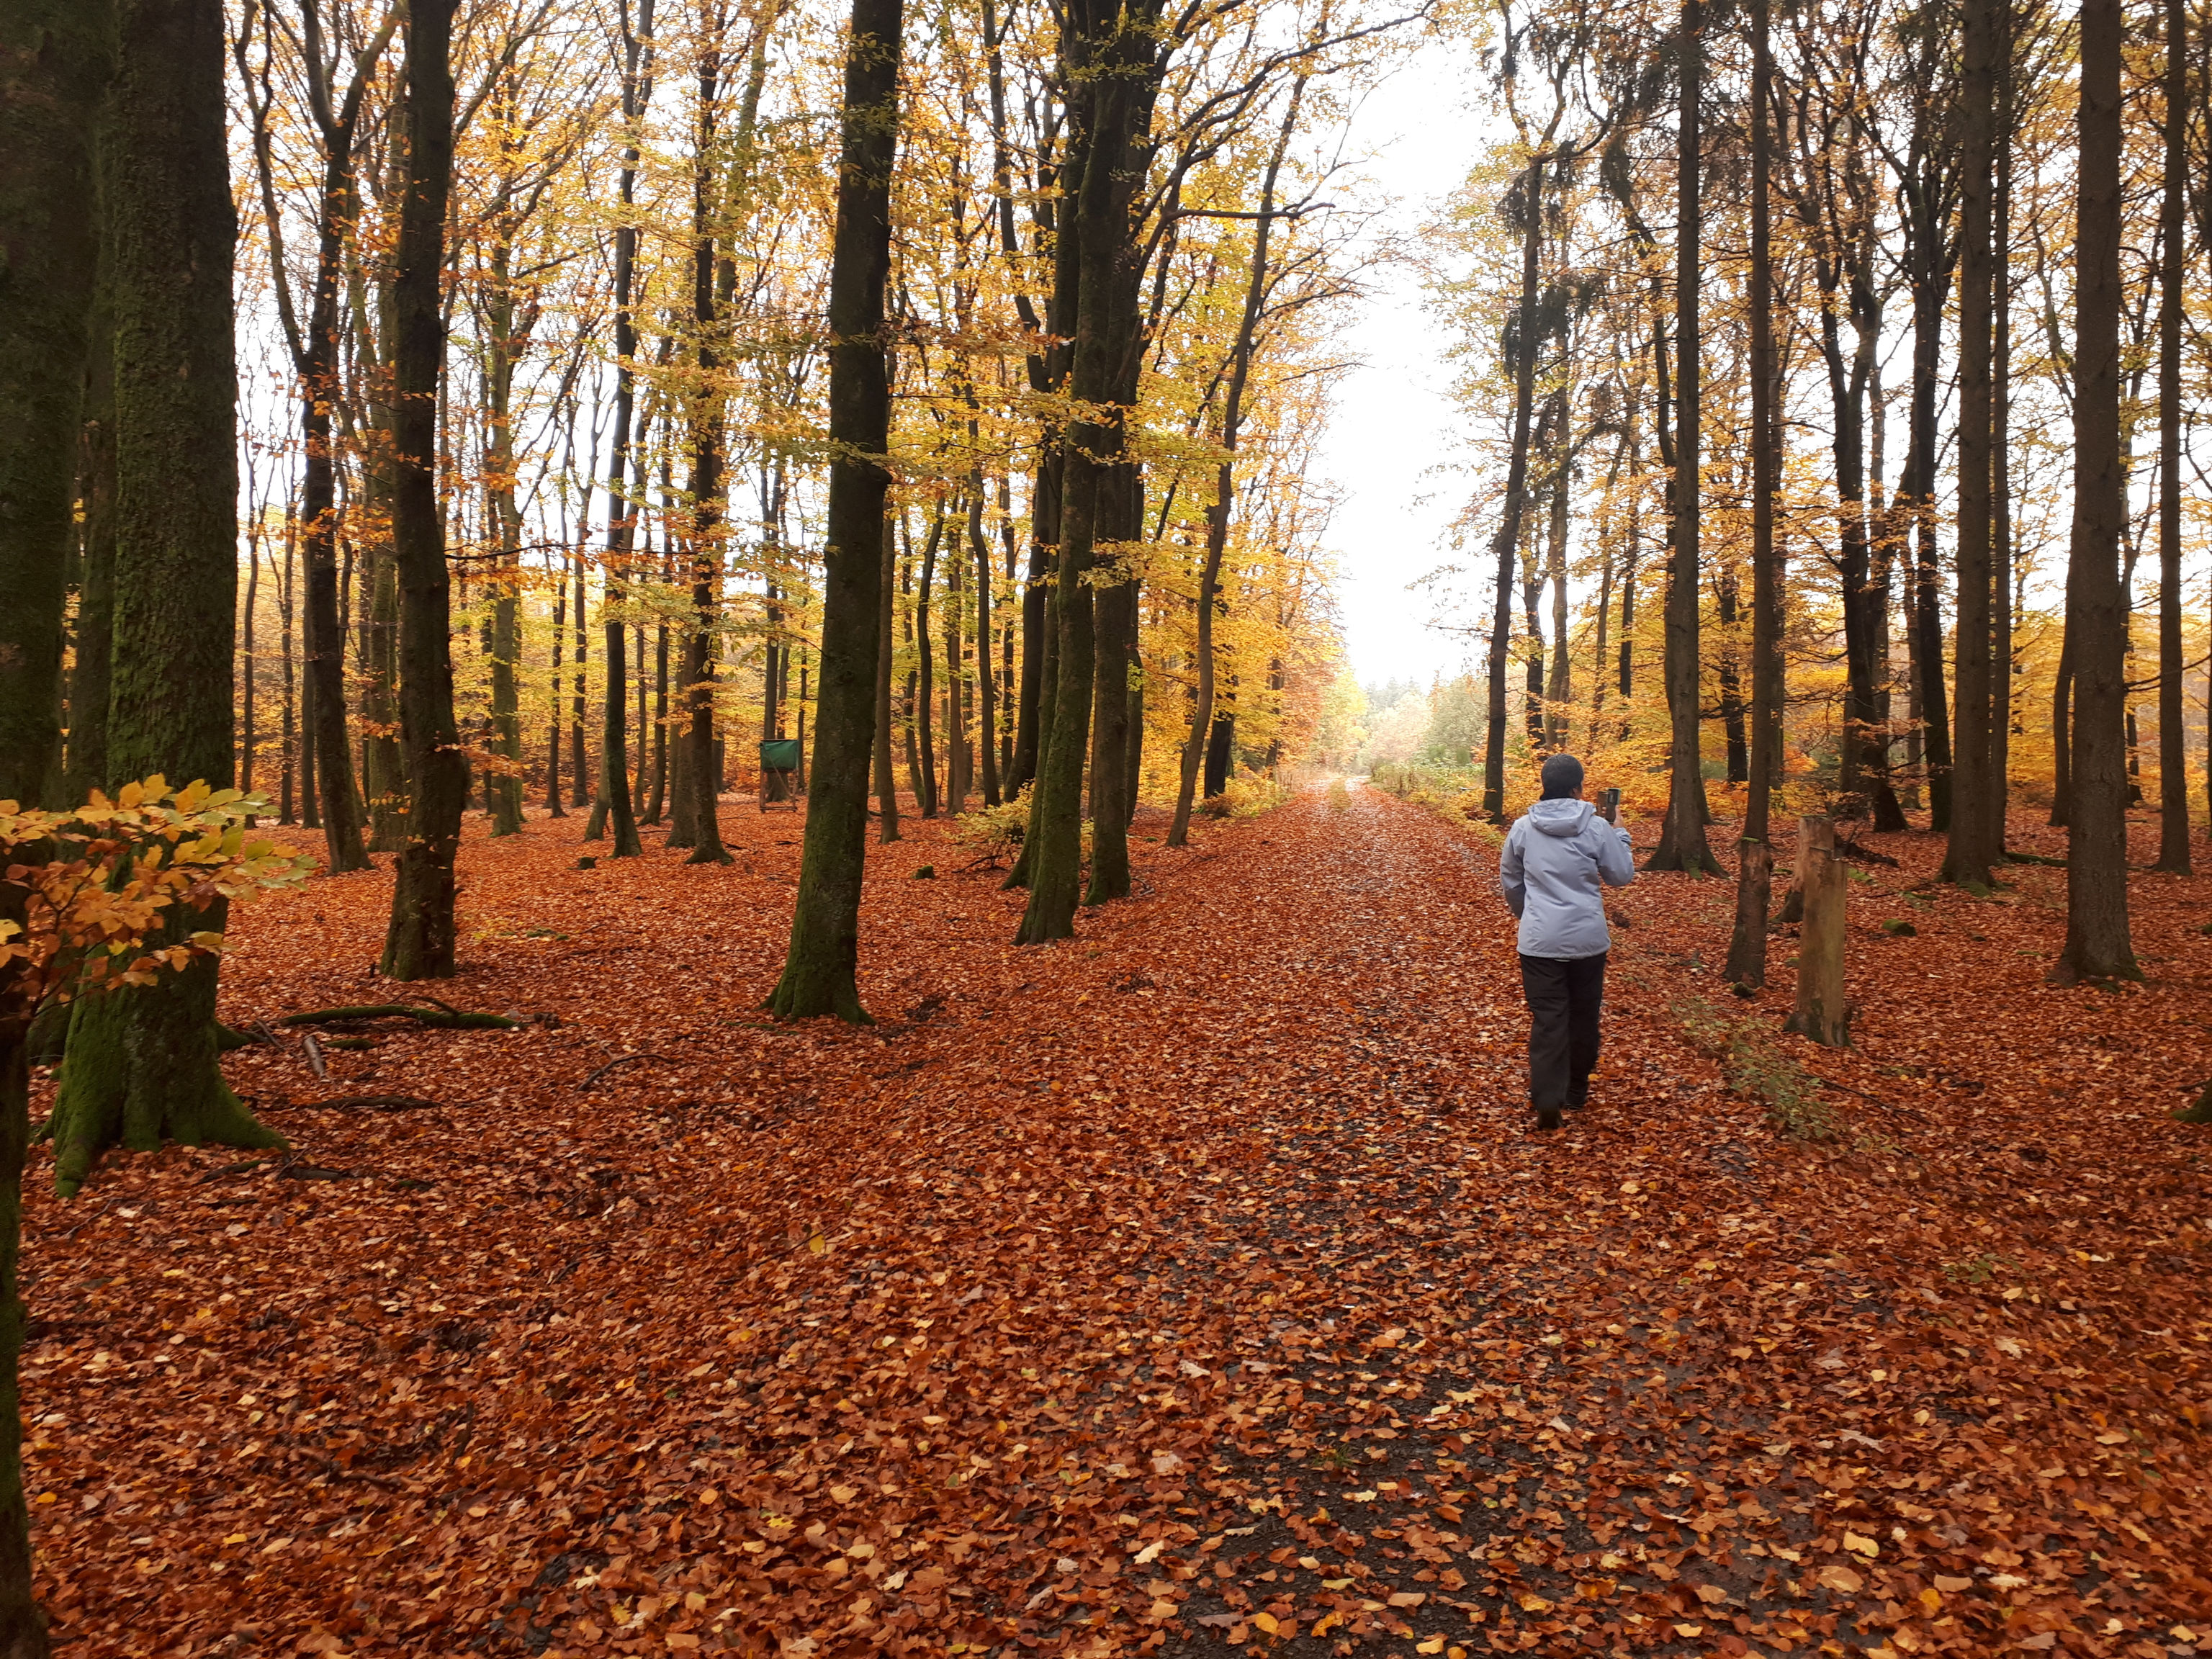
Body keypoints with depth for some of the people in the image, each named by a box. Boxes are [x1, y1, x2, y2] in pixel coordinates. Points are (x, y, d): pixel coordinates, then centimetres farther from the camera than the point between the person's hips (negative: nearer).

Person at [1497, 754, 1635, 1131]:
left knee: (1547, 1019, 2)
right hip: (1587, 939, 0)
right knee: (1584, 1016, 16)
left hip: (1540, 941, 0)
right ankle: (1575, 1091, 30)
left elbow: (1509, 882, 10)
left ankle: (1546, 1101, -8)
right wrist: (1619, 832, 14)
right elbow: (1622, 876, 3)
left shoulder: (1523, 828, -2)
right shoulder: (1596, 828, -9)